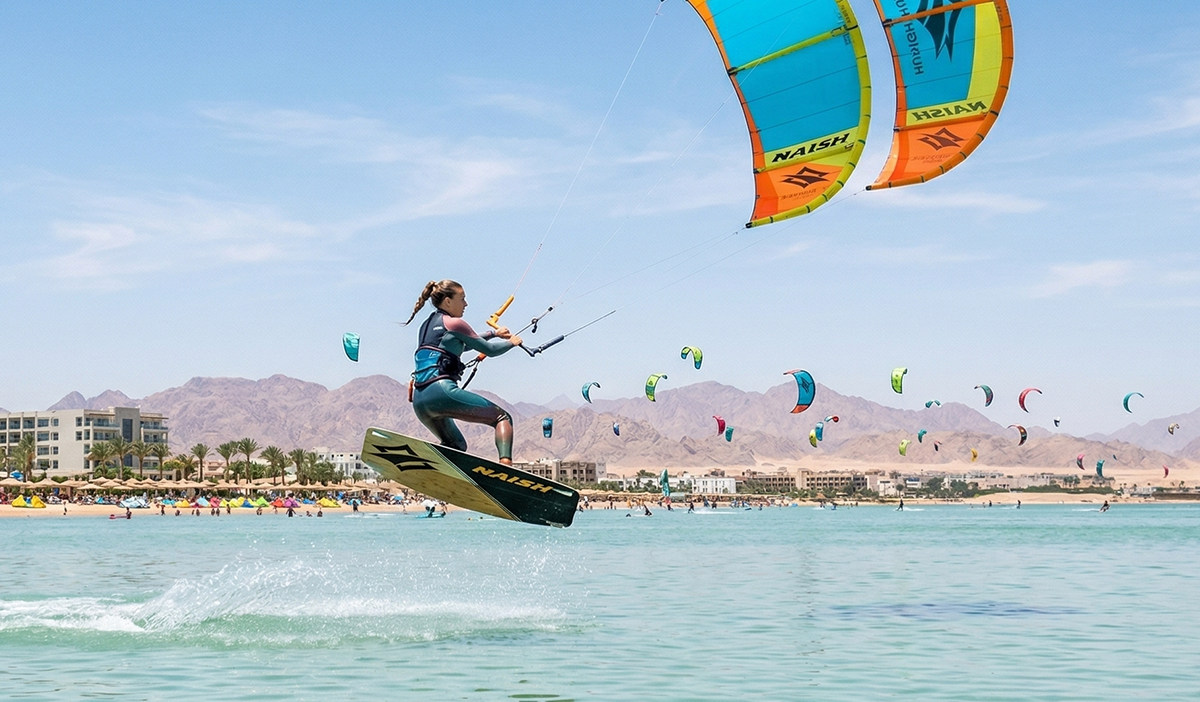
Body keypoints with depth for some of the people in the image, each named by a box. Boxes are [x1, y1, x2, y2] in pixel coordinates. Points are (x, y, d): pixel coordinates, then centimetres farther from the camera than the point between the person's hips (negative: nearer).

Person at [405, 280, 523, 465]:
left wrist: (493, 334, 38)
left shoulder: (428, 325, 24)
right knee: (503, 418, -4)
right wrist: (511, 342, 23)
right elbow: (489, 349, 5)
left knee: (456, 446, 27)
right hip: (442, 392, -8)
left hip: (419, 400, 8)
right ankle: (505, 466, -26)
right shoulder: (453, 323, 0)